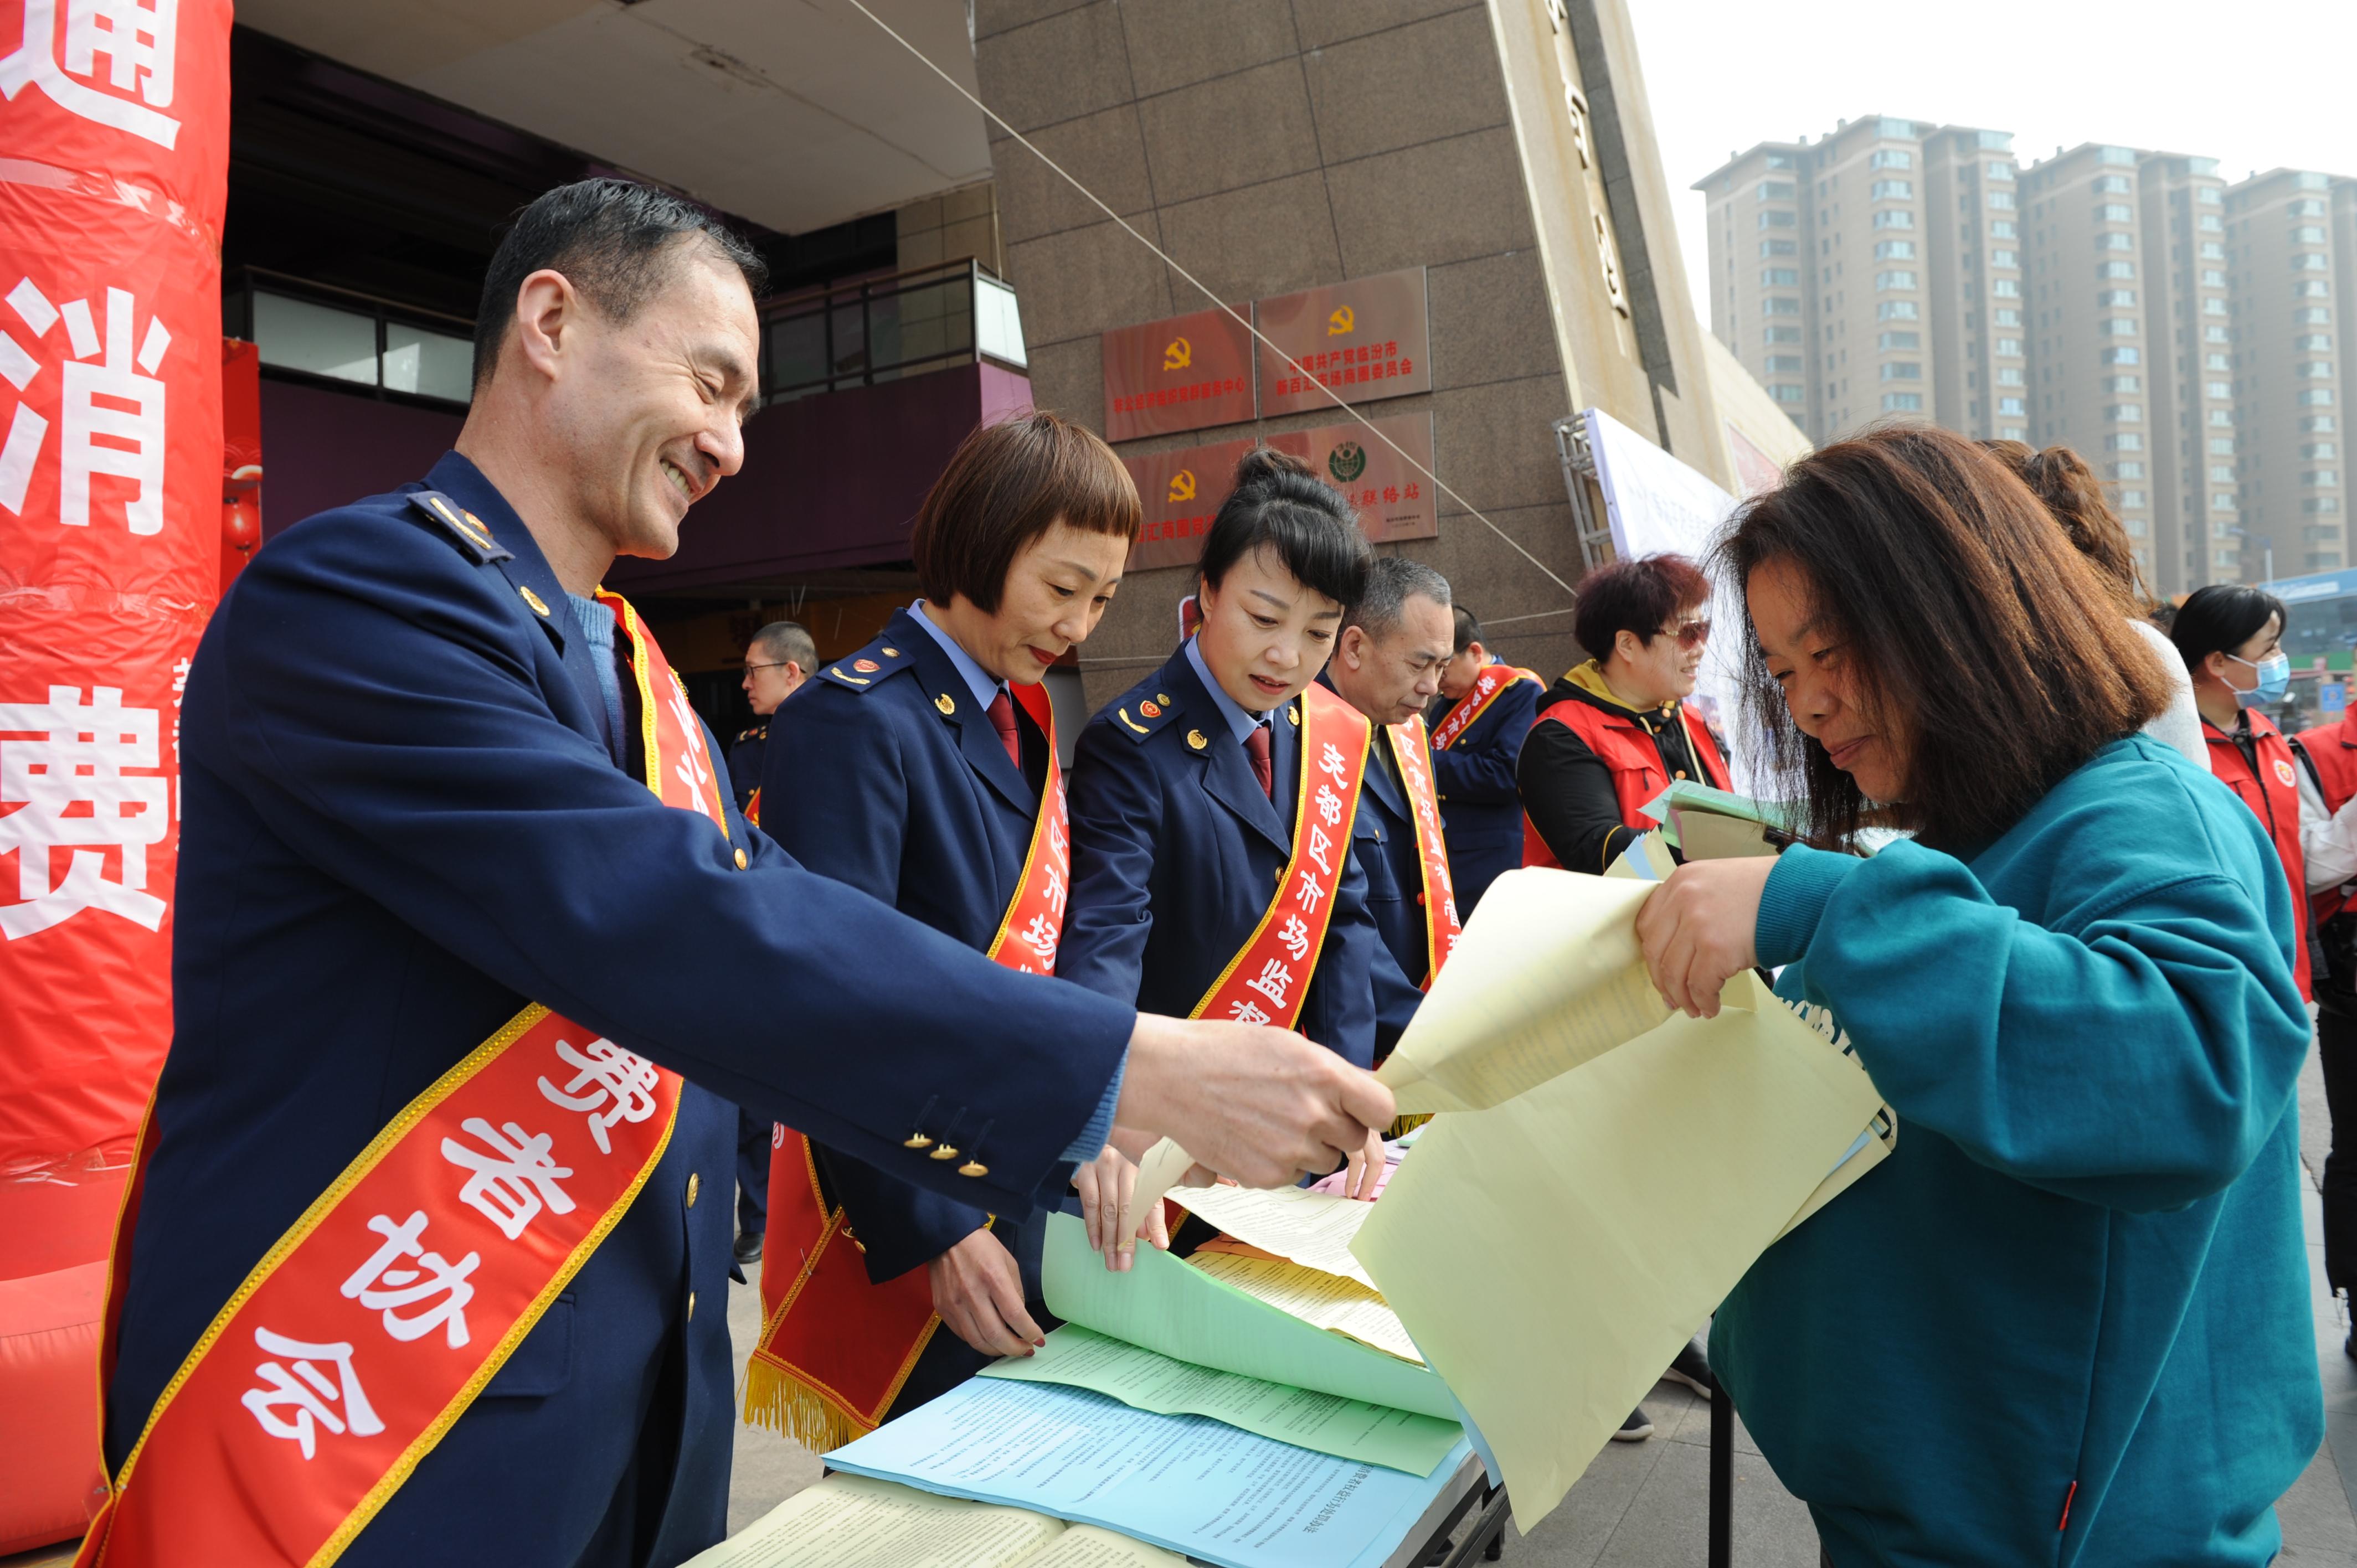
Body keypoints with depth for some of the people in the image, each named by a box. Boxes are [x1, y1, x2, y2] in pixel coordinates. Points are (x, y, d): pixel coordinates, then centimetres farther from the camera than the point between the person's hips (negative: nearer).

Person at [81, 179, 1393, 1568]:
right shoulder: (354, 591, -17)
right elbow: (664, 924, -28)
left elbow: (765, 911, 4)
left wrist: (1088, 1120, -5)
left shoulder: (632, 670, 10)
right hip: (369, 1448, -7)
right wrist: (1133, 1070, -27)